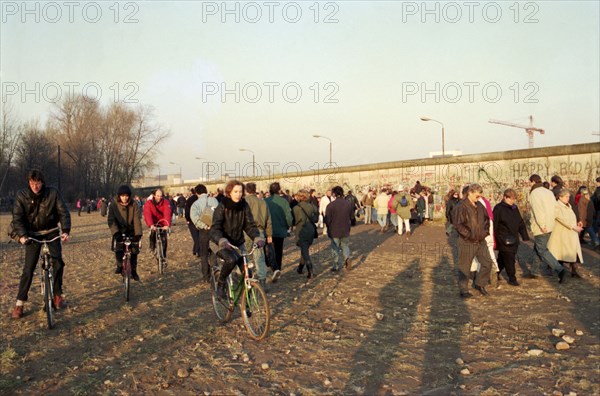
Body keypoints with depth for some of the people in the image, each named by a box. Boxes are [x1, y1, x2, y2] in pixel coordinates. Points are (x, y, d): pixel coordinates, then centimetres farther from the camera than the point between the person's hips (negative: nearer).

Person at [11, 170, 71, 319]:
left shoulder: (53, 193, -13)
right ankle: (19, 304, 6)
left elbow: (64, 213, -14)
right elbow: (17, 218, -14)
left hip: (51, 231, 0)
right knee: (28, 269, -4)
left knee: (58, 261, -14)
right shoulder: (22, 195, -11)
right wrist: (22, 235, -30)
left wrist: (65, 231, -28)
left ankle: (57, 295, 4)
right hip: (32, 233, 0)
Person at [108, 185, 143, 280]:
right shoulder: (114, 204, -12)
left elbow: (137, 220, -20)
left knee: (134, 251, -3)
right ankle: (120, 266, 11)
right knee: (118, 249, -17)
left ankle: (134, 271, 16)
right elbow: (111, 220, -17)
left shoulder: (134, 205, -13)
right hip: (119, 231, 0)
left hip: (131, 231, 0)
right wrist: (115, 232, -31)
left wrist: (138, 234, -33)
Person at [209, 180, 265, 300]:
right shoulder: (222, 207, -15)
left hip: (238, 243, 4)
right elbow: (215, 228, -22)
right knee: (231, 259, -35)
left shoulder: (244, 206, -5)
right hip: (222, 244, -4)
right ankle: (221, 283, -6)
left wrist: (258, 238, -27)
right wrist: (222, 241, -43)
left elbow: (250, 225, -8)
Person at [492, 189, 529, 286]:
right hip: (504, 240, -7)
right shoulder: (498, 208, -10)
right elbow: (494, 225, -10)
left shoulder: (514, 208, 12)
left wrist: (525, 236, 13)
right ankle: (512, 279, 6)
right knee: (509, 260, -5)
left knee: (502, 259, 13)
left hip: (514, 239, 7)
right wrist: (495, 239, -11)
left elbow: (521, 223, 17)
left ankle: (495, 275, 27)